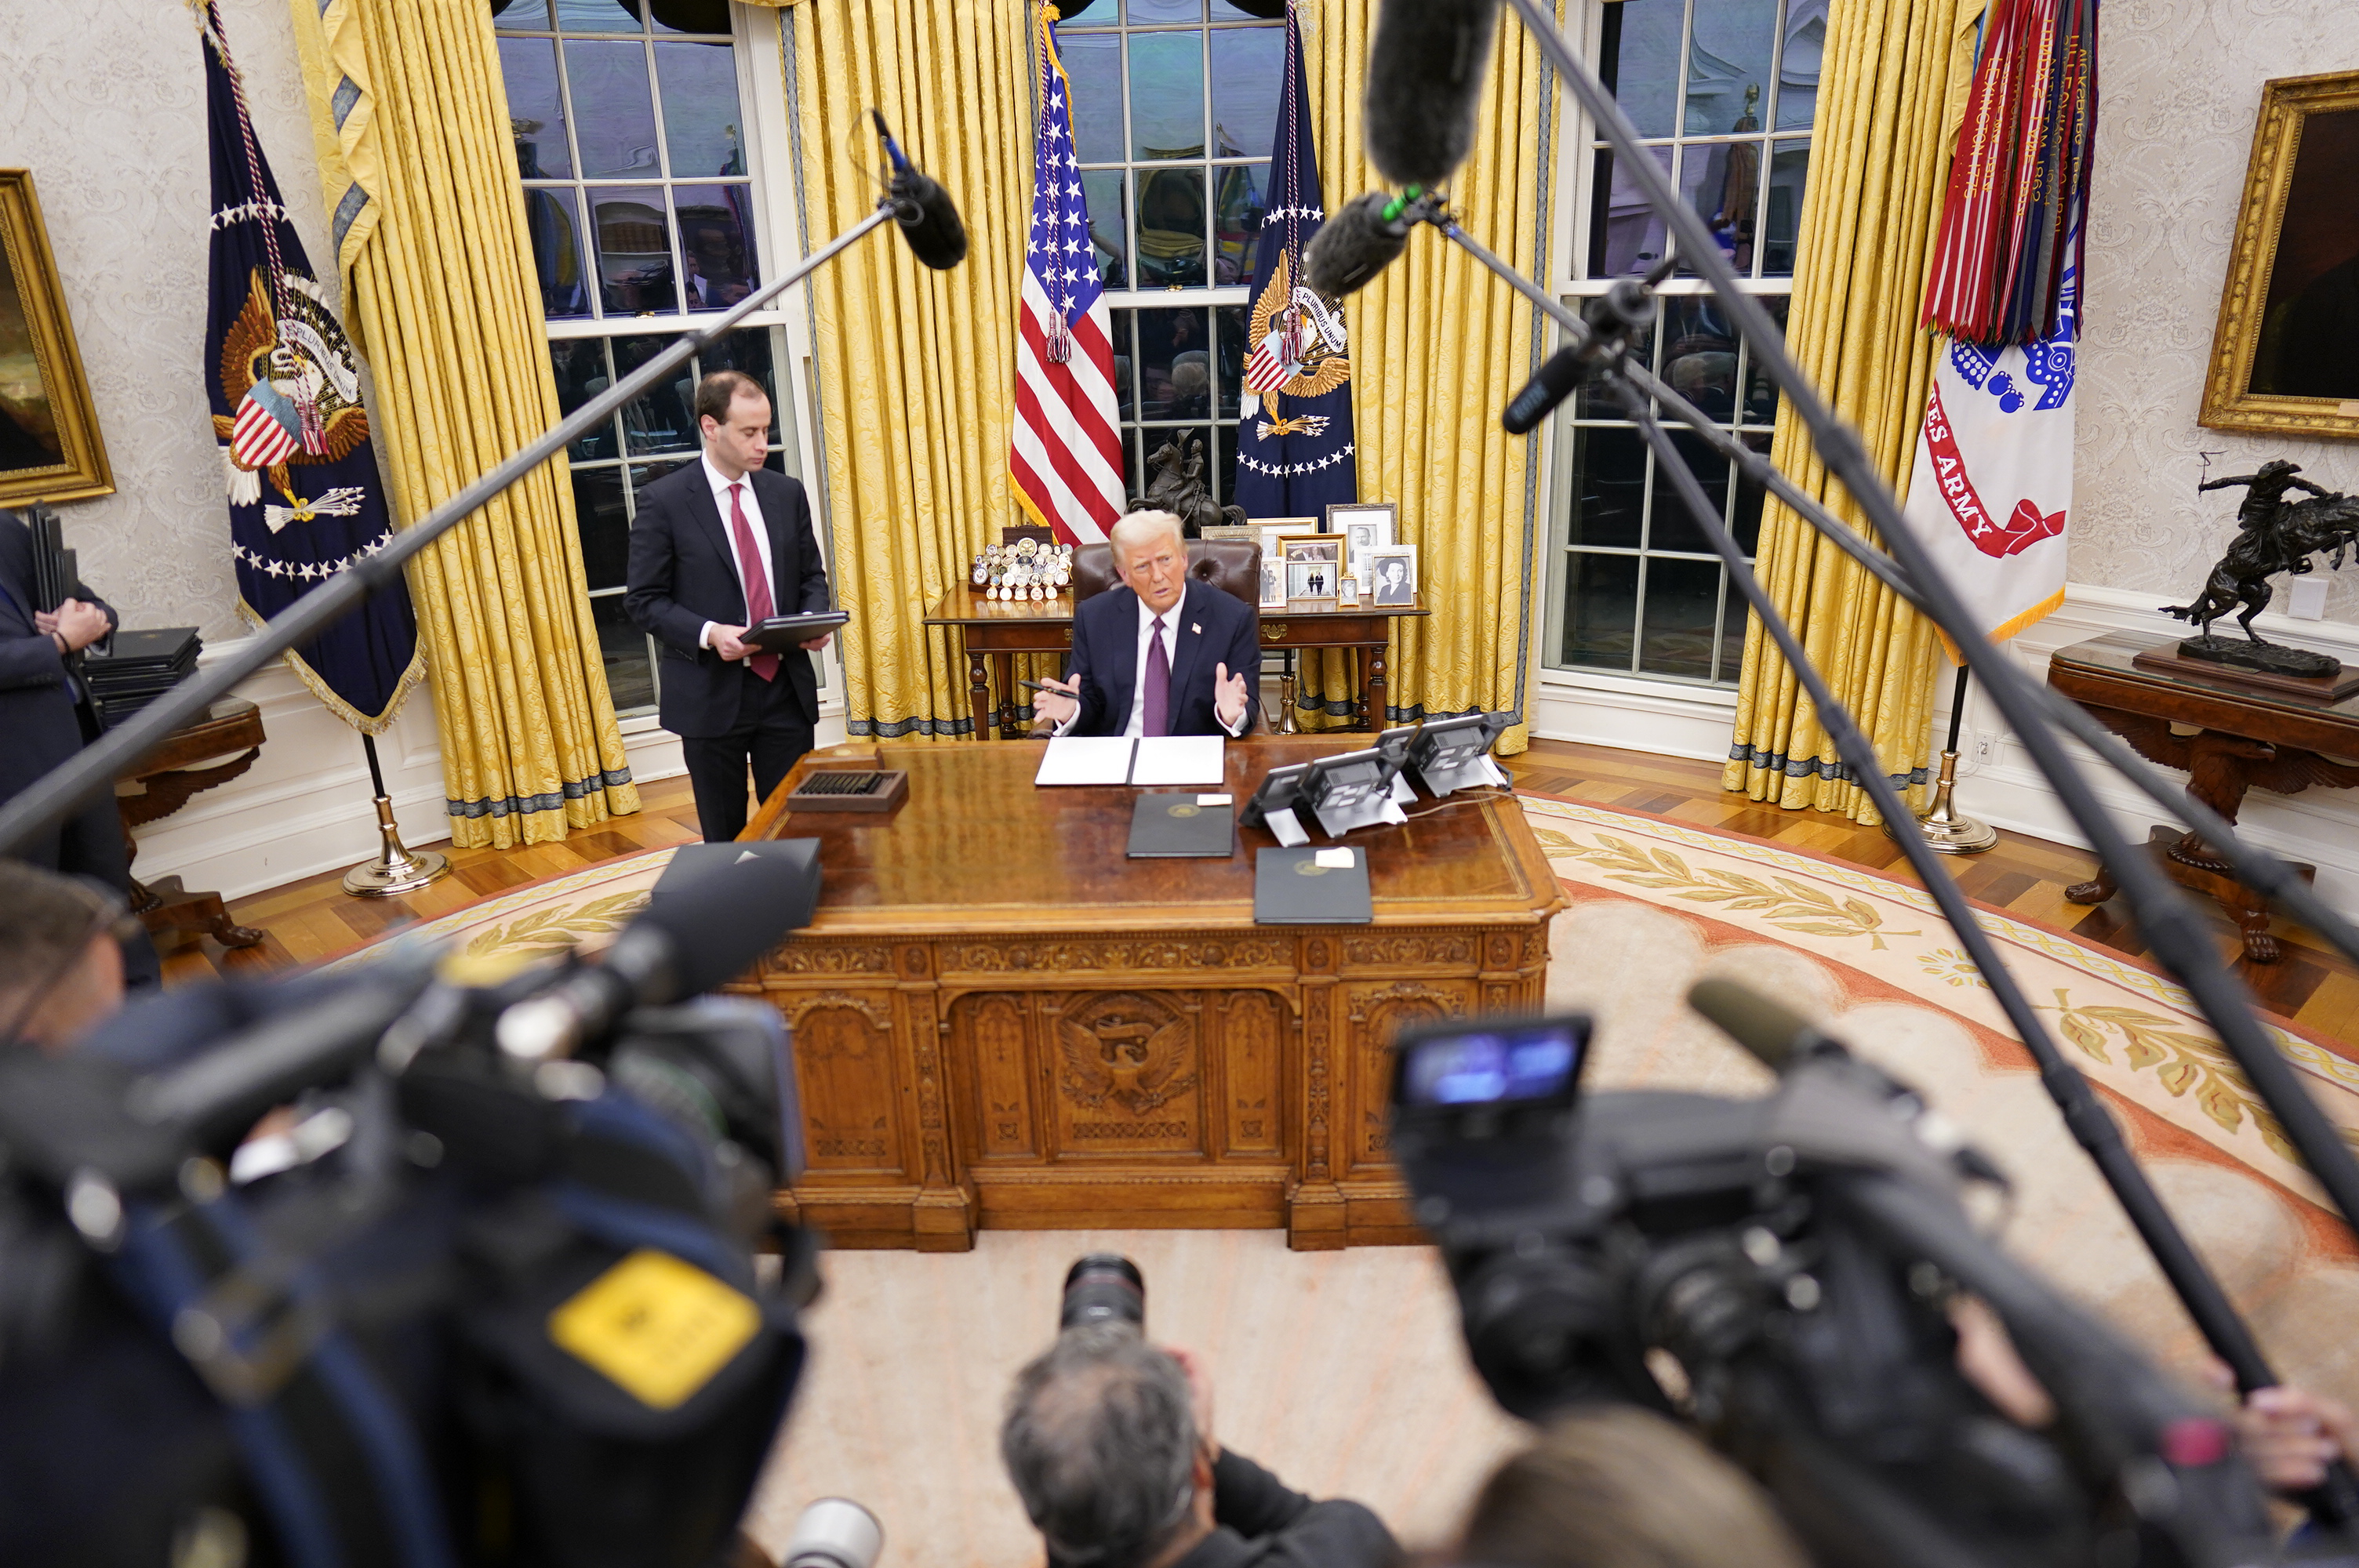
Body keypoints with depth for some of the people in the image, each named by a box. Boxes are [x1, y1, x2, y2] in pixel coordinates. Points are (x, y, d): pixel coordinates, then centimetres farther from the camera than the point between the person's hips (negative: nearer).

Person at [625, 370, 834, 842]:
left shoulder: (787, 493, 7)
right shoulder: (663, 501, -6)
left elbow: (811, 575, 15)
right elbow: (643, 601, -6)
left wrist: (813, 619, -7)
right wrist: (709, 634, -22)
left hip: (786, 687, 3)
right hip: (711, 693, -3)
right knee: (724, 839, 10)